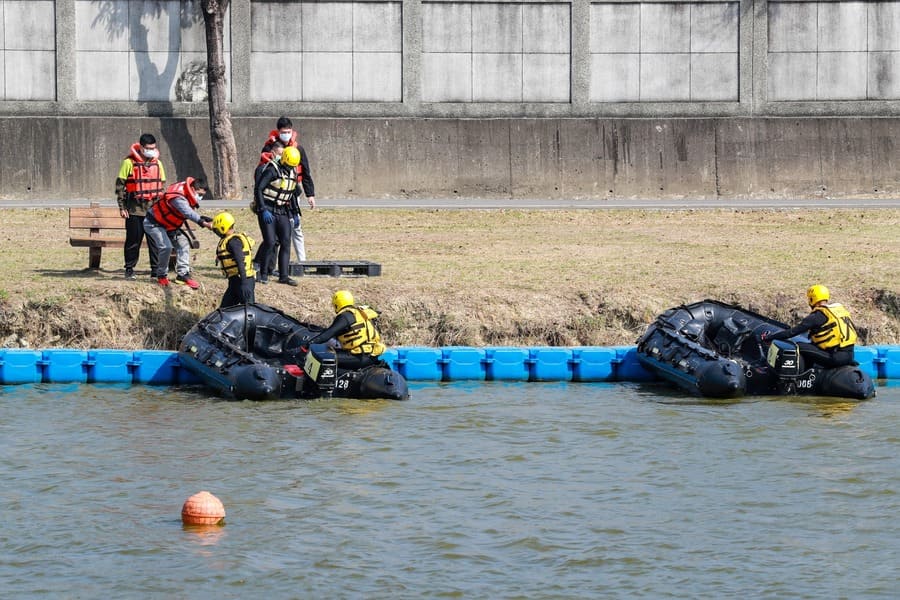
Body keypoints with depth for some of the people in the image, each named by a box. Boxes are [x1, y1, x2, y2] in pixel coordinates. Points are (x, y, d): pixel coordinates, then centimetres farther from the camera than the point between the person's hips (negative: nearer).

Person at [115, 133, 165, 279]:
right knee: (133, 240, 1)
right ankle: (129, 269, 11)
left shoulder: (157, 163, 10)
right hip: (135, 208, -3)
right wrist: (122, 207, -5)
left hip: (154, 208, 3)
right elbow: (120, 185, -2)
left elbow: (162, 185, 17)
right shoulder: (130, 163, -4)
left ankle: (156, 268, 7)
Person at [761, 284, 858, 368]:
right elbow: (854, 329, 27)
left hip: (835, 358, -8)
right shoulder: (841, 308, 15)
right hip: (850, 356, 8)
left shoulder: (818, 315, -7)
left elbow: (793, 332, -6)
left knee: (799, 347, -9)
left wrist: (769, 337, 3)